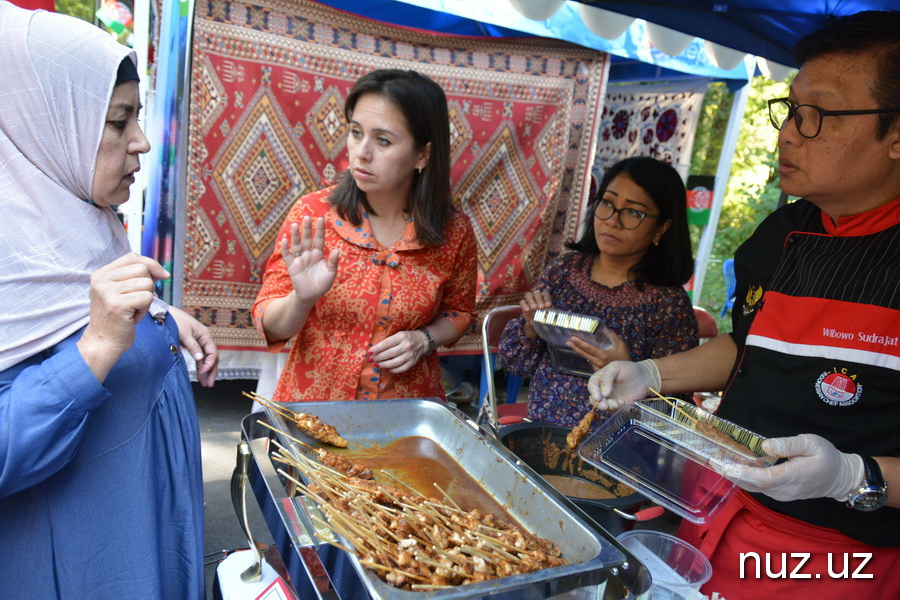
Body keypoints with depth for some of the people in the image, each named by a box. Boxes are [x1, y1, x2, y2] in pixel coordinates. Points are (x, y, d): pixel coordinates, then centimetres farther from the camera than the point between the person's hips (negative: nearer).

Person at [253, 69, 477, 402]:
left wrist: (423, 340, -8)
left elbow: (458, 311, 10)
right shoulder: (312, 213, -10)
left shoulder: (454, 232, -8)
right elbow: (270, 326, -4)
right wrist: (302, 298, -23)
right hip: (312, 401, 0)